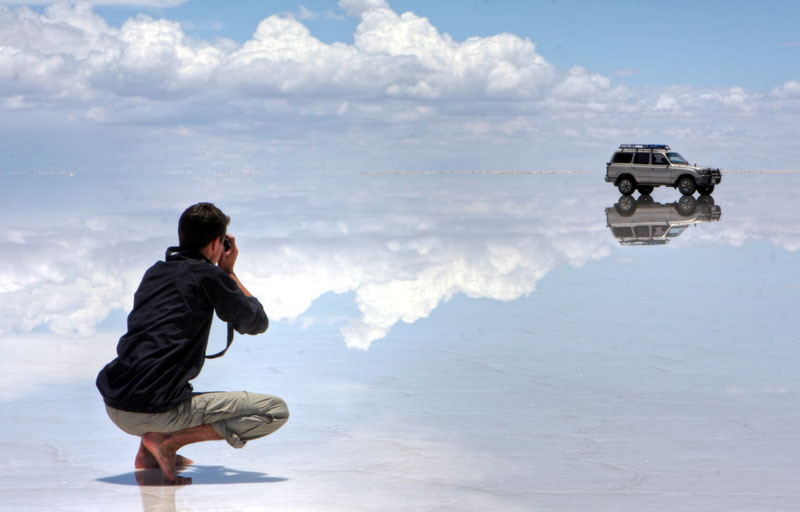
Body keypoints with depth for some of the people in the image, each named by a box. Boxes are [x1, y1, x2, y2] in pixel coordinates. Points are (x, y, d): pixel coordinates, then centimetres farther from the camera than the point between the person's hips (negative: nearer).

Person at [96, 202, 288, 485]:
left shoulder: (154, 271, 18)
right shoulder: (209, 275, -3)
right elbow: (257, 323, 9)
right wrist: (230, 272, 19)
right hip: (155, 411, -8)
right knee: (276, 410, -3)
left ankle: (148, 451, 20)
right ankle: (169, 440, -7)